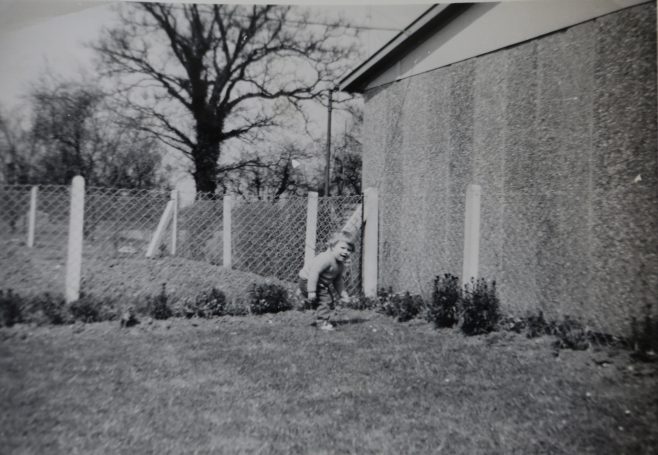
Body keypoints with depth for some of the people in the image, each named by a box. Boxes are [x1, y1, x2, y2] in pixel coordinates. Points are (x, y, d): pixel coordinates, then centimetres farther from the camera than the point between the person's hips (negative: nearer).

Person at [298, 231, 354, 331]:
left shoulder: (341, 265, 2)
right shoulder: (326, 259, -29)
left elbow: (338, 281, 14)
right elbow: (314, 273, -35)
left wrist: (343, 294, 8)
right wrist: (312, 291, -37)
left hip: (322, 284, 10)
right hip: (307, 281, -10)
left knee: (331, 302, 14)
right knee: (325, 300, -19)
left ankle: (326, 321, 26)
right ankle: (322, 323, -12)